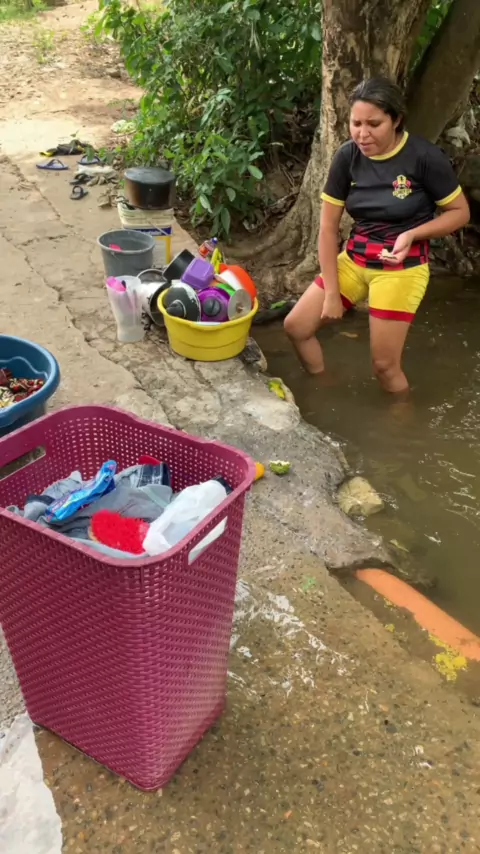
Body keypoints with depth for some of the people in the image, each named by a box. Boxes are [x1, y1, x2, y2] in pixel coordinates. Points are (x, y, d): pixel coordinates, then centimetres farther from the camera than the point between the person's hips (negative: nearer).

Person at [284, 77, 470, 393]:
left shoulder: (424, 156, -16)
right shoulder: (348, 156, -6)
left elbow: (460, 212, -7)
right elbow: (328, 227, -4)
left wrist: (412, 234, -24)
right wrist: (331, 292, -7)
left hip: (402, 268, -4)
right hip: (353, 259, 5)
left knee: (384, 364, -4)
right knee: (296, 326, 3)